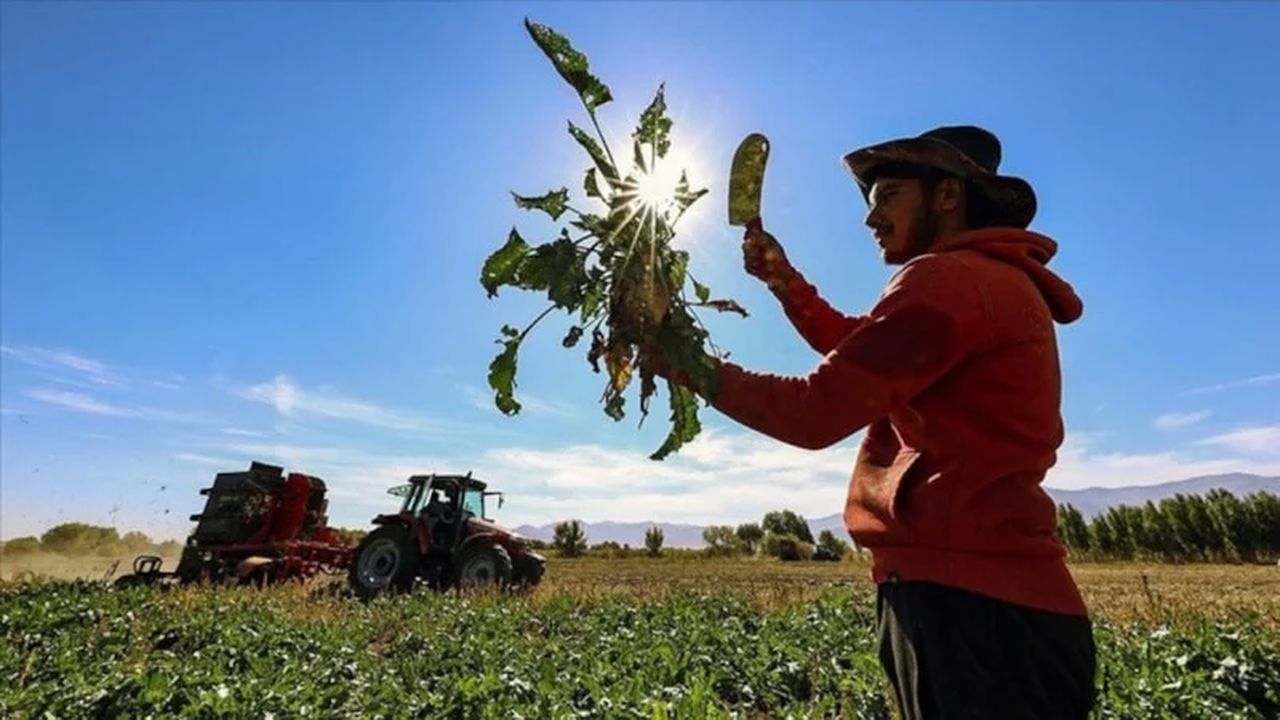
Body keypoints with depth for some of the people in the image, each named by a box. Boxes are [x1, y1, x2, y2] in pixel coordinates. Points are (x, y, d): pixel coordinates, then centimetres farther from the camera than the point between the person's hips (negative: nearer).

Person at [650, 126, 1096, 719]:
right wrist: (783, 279, 15)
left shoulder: (947, 279, -14)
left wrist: (691, 368, -6)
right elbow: (860, 352, 25)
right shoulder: (1003, 282, 20)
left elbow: (814, 413, -19)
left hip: (966, 600, -10)